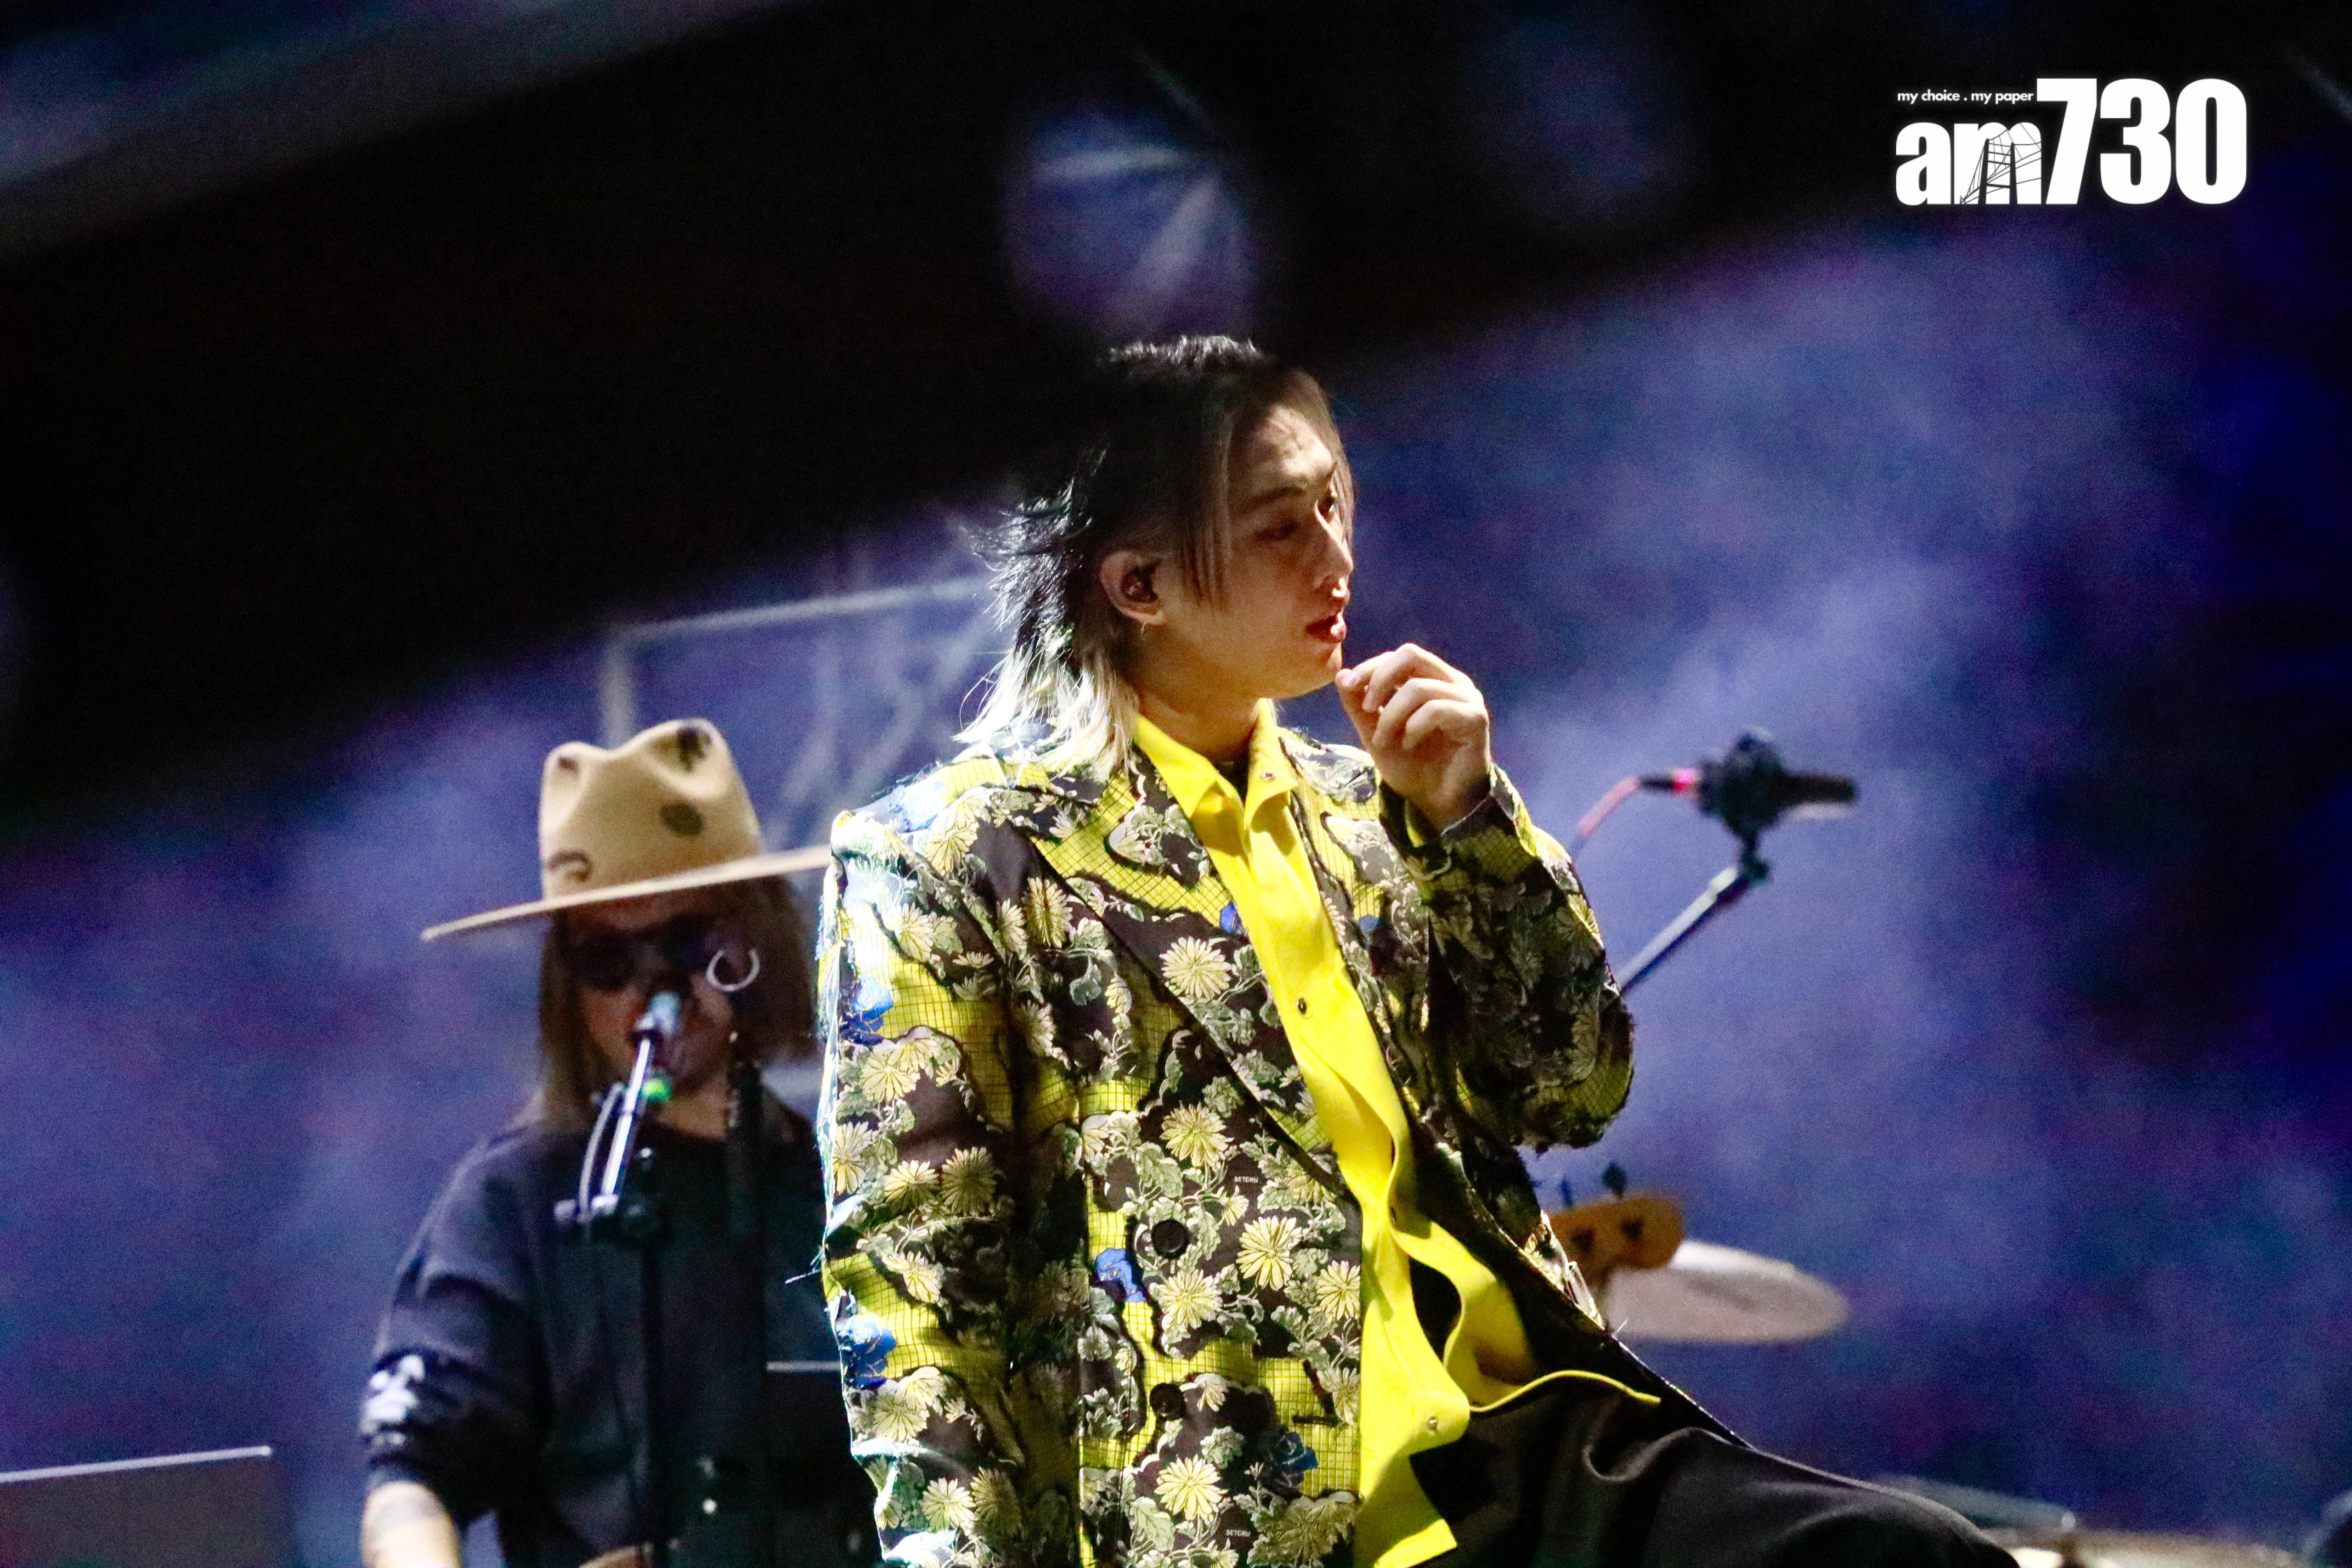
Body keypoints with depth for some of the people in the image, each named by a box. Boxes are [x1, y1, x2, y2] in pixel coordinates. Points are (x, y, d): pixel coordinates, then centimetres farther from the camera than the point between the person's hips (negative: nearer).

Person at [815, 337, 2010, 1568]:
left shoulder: (1358, 807, 19)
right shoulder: (948, 861, 2)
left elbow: (1575, 1094, 17)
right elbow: (909, 1282, -4)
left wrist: (1466, 814, 5)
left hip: (1538, 1443, 6)